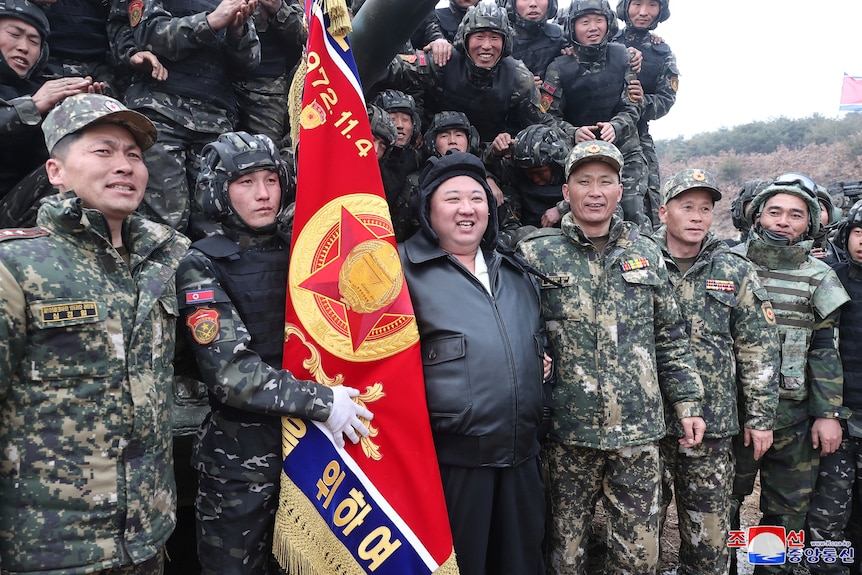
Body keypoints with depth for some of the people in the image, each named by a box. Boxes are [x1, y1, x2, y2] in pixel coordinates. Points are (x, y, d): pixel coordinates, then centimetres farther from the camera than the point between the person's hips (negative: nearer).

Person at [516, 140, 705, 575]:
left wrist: (688, 403, 9)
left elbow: (670, 338, 12)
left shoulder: (645, 253, 7)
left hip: (640, 430, 3)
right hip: (568, 429, -2)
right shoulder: (535, 255, -4)